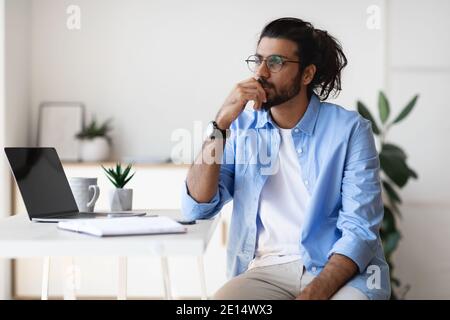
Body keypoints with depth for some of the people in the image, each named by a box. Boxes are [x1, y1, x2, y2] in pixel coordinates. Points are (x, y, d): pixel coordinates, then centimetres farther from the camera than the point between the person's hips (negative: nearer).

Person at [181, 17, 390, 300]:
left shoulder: (350, 129, -4)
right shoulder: (242, 128, 7)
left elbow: (360, 229, -10)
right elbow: (197, 207, -2)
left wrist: (314, 293, -26)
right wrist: (221, 123, -12)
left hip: (339, 270, -2)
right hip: (268, 269, 2)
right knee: (222, 299, -28)